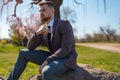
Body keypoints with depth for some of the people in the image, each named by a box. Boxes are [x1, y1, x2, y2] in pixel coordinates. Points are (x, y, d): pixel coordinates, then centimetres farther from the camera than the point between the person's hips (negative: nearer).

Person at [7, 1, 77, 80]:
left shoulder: (65, 24, -15)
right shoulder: (44, 28, 8)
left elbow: (66, 49, -23)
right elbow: (30, 47, 3)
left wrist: (45, 62, -25)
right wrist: (38, 32, -16)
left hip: (66, 60, -7)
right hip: (54, 58, 7)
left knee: (46, 72, -39)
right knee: (24, 53, 2)